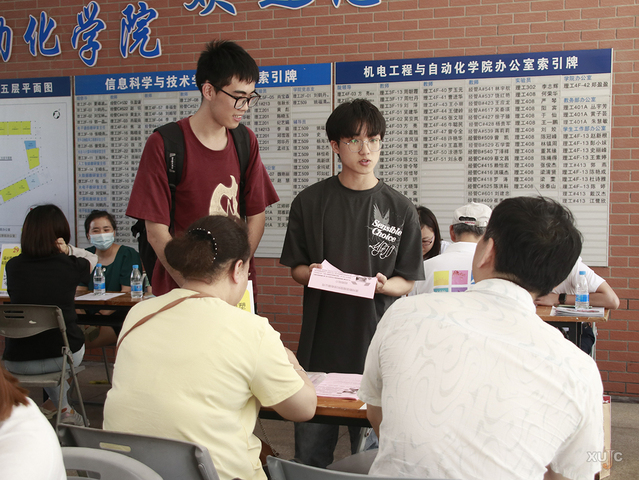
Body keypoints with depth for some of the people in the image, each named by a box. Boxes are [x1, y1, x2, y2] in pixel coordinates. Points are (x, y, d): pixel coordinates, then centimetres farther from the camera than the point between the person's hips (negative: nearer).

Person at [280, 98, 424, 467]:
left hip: (376, 339, 0)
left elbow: (407, 282, 5)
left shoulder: (400, 209, 2)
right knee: (311, 451, 7)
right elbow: (296, 268, 10)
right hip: (322, 339, 1)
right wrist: (313, 274, -12)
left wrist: (382, 285, -16)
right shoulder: (310, 202, 4)